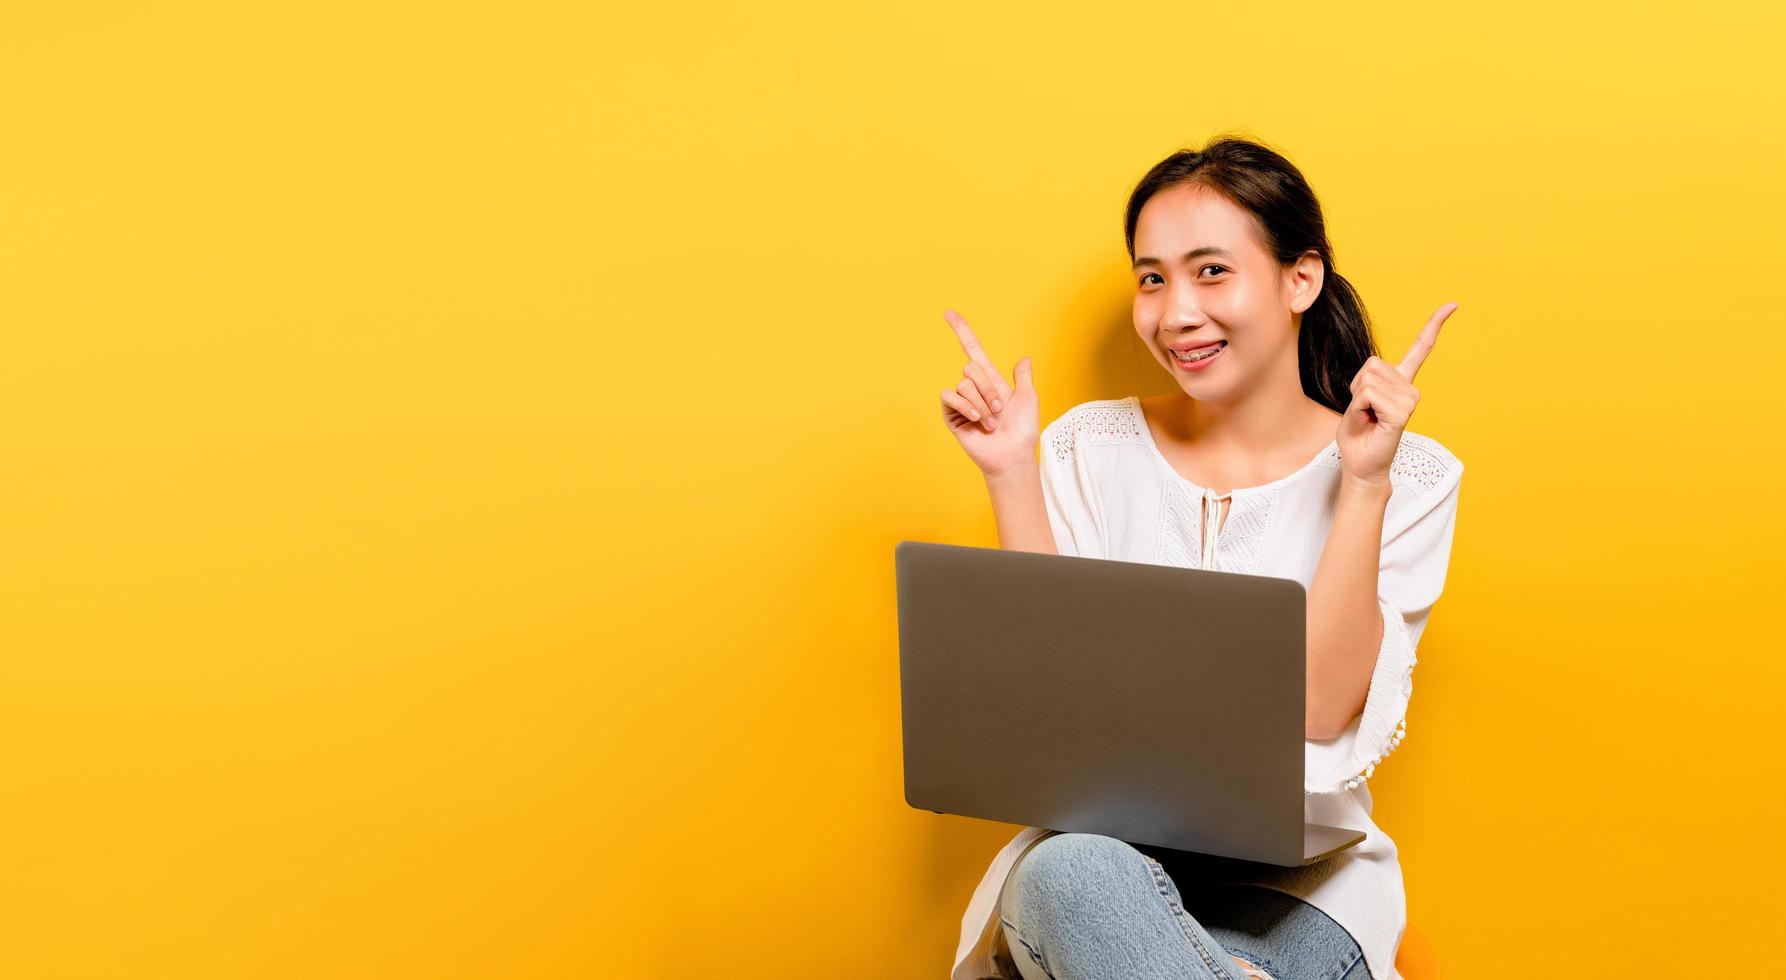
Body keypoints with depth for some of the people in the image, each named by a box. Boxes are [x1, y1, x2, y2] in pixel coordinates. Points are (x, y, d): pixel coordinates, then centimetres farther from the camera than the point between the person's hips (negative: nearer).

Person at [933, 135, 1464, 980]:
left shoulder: (1408, 477, 1)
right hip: (1100, 840, 2)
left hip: (1293, 883, -2)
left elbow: (1325, 716, -11)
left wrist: (1363, 482, -16)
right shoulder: (1091, 449, 8)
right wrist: (1010, 475, -4)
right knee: (1073, 876, -36)